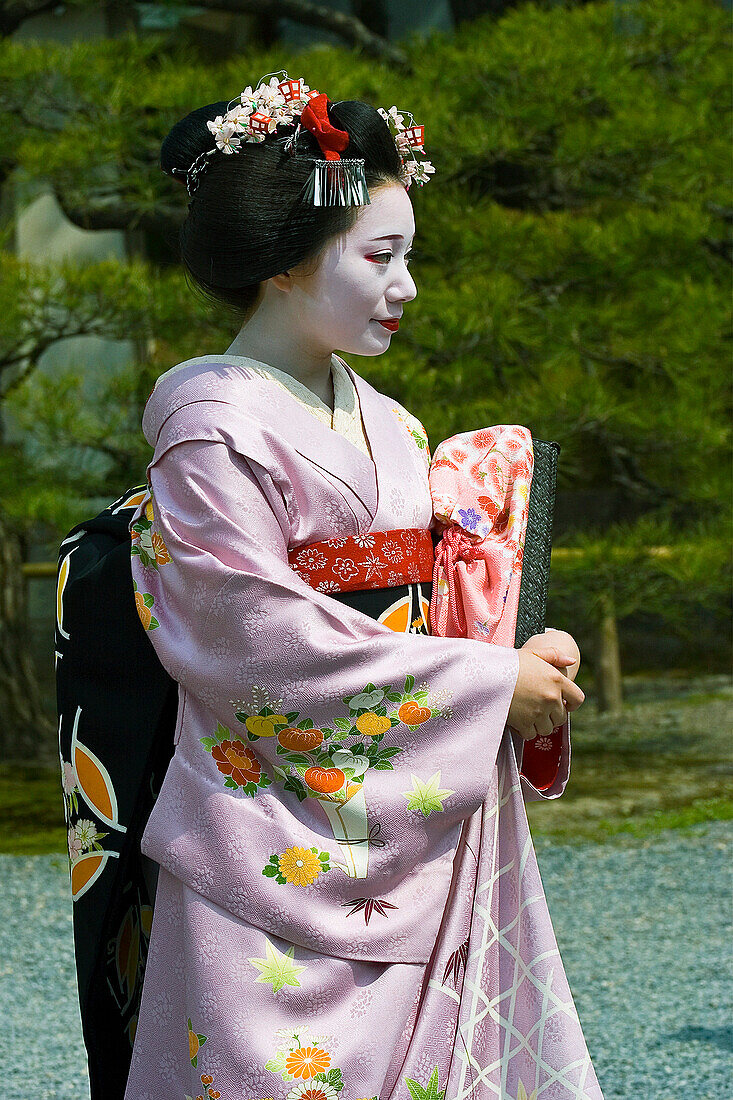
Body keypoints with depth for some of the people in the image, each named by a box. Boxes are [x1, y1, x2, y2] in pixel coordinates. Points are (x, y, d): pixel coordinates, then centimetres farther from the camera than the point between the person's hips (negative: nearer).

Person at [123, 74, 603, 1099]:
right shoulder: (214, 429, -10)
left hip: (416, 829, 7)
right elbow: (266, 641, -17)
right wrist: (494, 682, -13)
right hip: (284, 852, -7)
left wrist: (530, 659, -3)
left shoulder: (382, 422, 14)